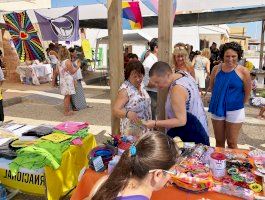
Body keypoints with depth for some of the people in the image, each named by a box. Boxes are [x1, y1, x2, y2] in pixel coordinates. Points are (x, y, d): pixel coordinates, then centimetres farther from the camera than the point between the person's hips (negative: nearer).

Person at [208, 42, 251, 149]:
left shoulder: (243, 71, -12)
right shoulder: (216, 69, -4)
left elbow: (247, 93, -1)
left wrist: (239, 104, 6)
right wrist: (219, 99, 9)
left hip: (234, 111, -3)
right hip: (217, 109, 3)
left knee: (232, 143, 8)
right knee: (219, 141, 16)